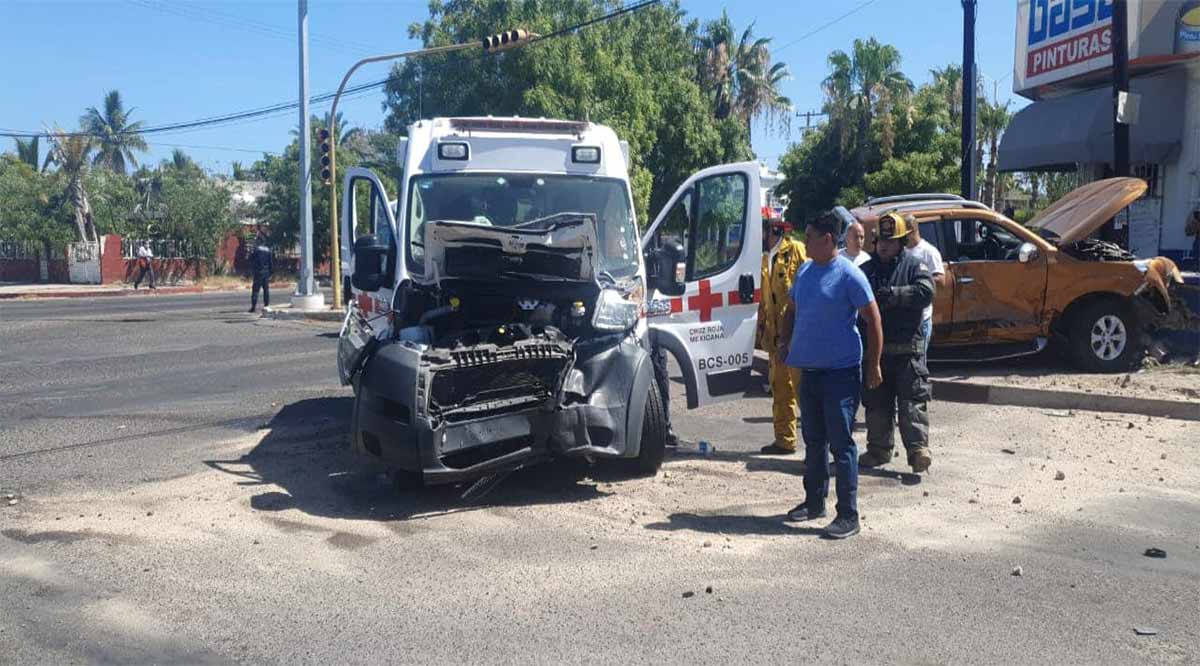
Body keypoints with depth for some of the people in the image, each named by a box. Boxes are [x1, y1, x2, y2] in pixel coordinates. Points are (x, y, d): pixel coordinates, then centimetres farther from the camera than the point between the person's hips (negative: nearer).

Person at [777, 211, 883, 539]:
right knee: (814, 440, 16)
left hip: (841, 371, -7)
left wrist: (873, 365, -11)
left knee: (841, 444, -4)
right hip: (809, 369, 7)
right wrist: (785, 343, 9)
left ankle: (848, 515, 3)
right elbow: (791, 310, 23)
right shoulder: (804, 270, 10)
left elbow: (873, 319, -10)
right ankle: (814, 502, 30)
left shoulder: (849, 275, -11)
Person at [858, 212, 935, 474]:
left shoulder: (914, 264, 3)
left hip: (907, 346, -4)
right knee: (876, 402, 9)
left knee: (913, 398, -8)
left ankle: (918, 448, -10)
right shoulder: (868, 268, 13)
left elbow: (926, 292, -14)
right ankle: (879, 449, 19)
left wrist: (892, 294, -18)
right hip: (874, 346, 4)